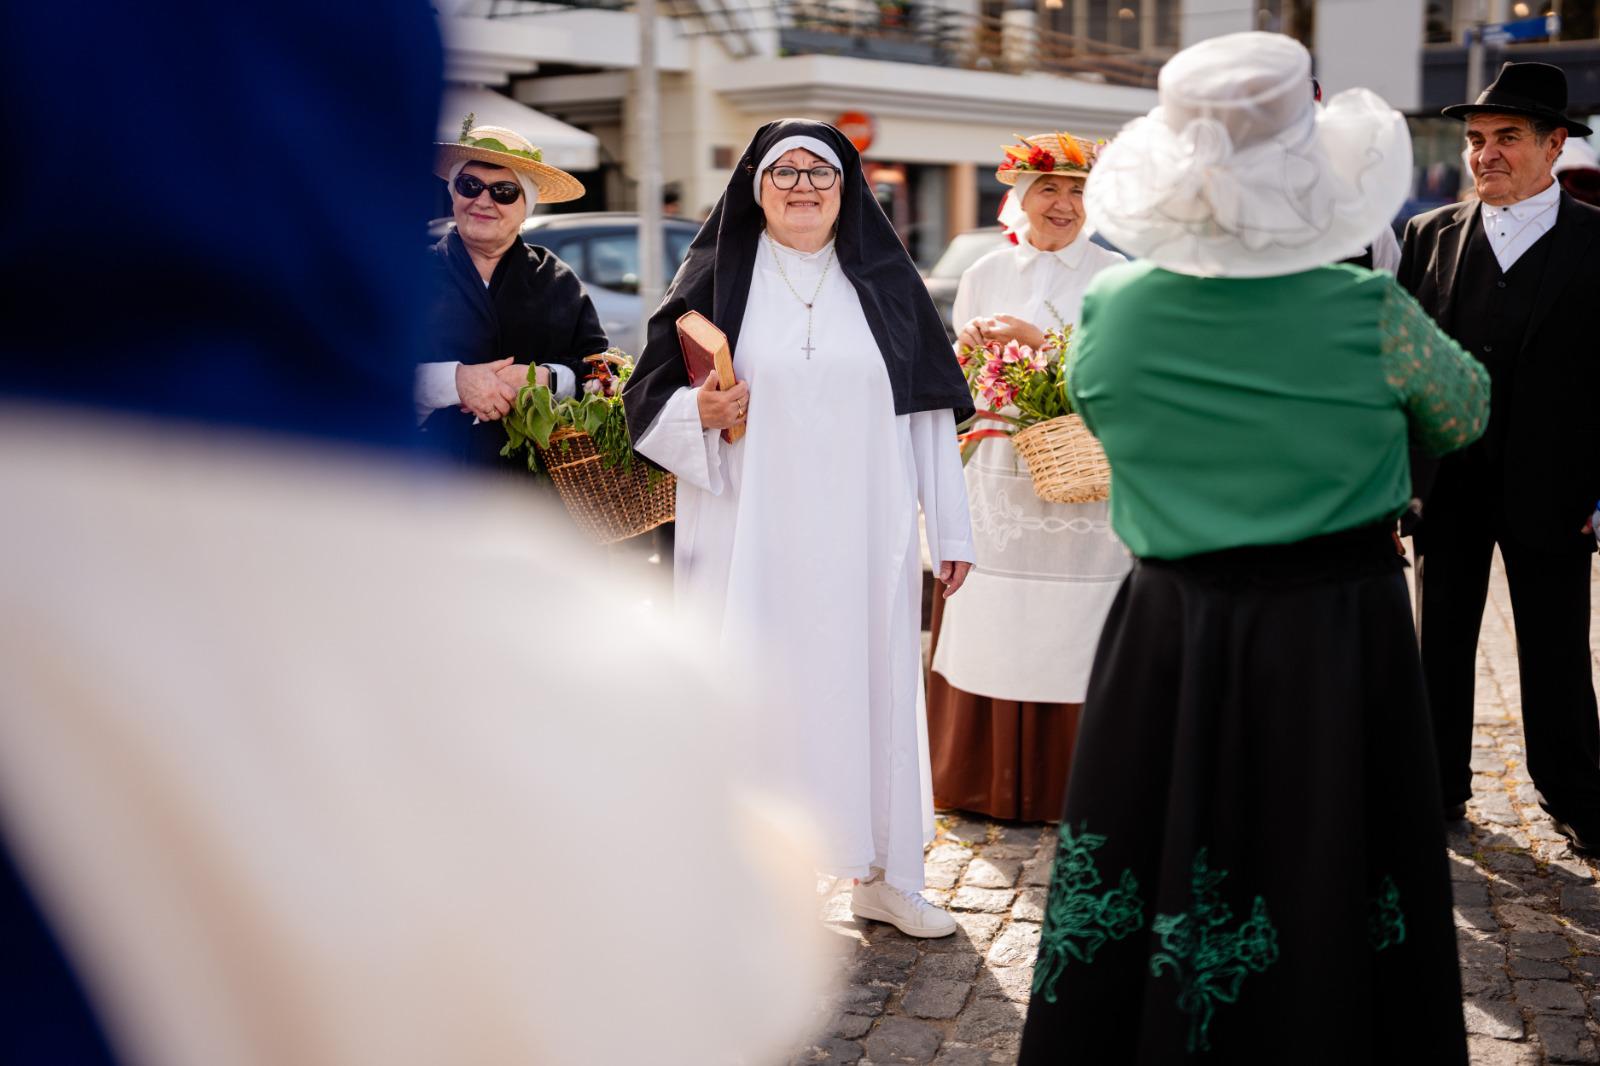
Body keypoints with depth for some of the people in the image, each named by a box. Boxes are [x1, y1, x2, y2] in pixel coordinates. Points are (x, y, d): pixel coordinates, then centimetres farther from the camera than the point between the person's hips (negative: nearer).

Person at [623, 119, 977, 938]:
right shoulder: (715, 279, 4)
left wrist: (951, 531, 4)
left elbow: (929, 411, 7)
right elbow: (649, 396, 5)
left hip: (863, 536, 2)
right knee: (755, 692, 1)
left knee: (872, 686, 6)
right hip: (750, 538, -1)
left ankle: (882, 873, 20)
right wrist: (697, 412, -18)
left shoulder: (886, 281, 8)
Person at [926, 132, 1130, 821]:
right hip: (997, 478, 3)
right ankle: (988, 783, 19)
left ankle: (1070, 787, 12)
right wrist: (969, 345, -5)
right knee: (992, 632, 5)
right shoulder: (984, 274, 12)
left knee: (1070, 639, -2)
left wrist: (1034, 339, -15)